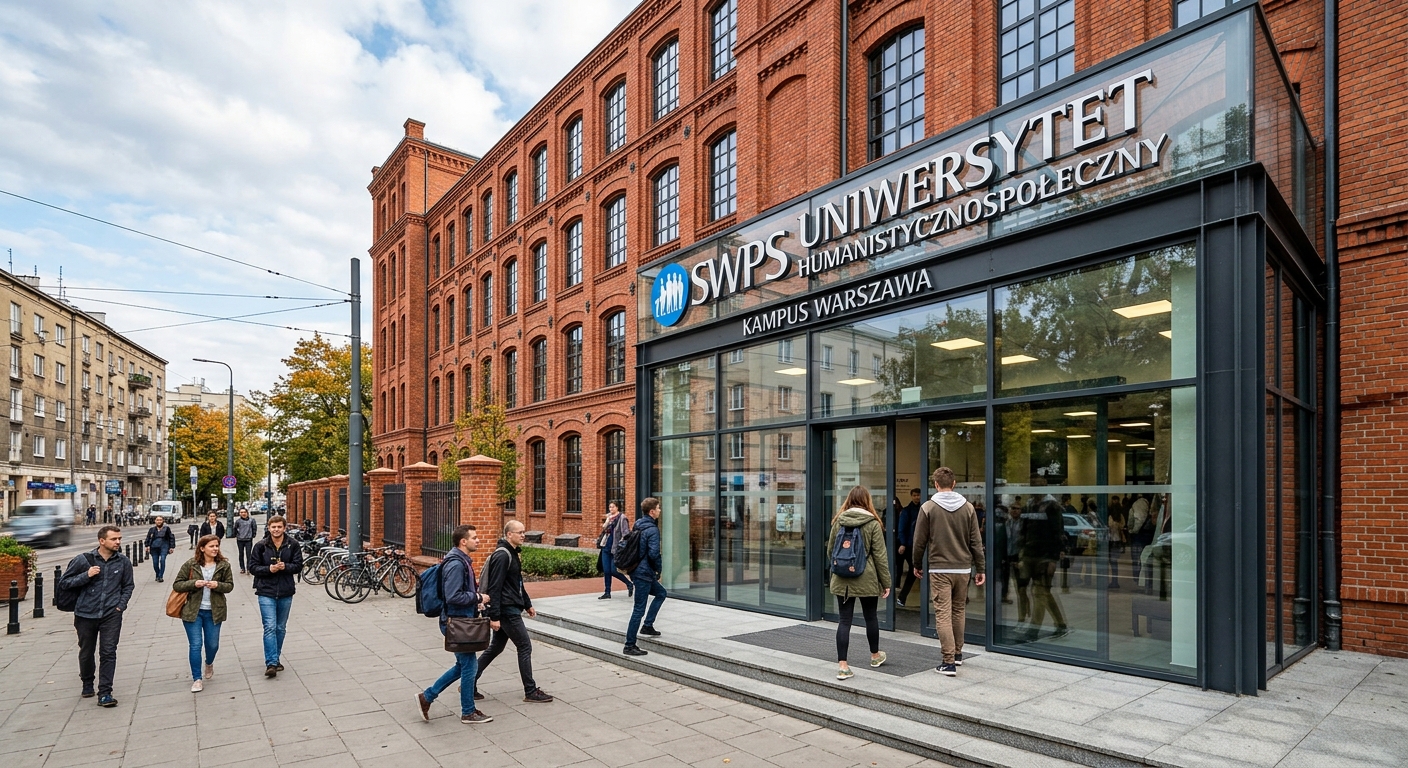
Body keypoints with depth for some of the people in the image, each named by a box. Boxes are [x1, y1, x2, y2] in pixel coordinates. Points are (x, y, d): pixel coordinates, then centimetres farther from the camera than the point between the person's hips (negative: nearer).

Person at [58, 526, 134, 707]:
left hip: (111, 614, 0)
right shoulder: (84, 560, -7)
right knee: (86, 652, 16)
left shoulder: (124, 562, -1)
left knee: (108, 653, -6)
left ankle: (105, 693, -2)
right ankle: (87, 684, 41)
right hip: (86, 614, 0)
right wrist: (86, 575, -17)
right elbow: (63, 581, -2)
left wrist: (121, 605, 1)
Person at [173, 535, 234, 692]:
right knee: (196, 645, -3)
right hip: (192, 611, -2)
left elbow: (230, 585, 2)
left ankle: (209, 663, 45)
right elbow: (176, 585, -2)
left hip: (213, 612, 2)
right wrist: (194, 583, -19)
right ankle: (197, 679, 10)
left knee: (212, 645, 11)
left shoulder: (224, 565, -2)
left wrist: (218, 585, -19)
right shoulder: (190, 565, -5)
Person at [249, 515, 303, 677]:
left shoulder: (293, 545, -1)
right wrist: (269, 569, -19)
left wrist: (285, 567, -19)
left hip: (286, 592, 2)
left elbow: (298, 565, 0)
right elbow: (253, 566, -2)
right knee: (270, 627, -10)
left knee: (281, 628, 13)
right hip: (266, 592, -2)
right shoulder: (261, 546, -3)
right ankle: (271, 663, -10)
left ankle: (275, 659, 27)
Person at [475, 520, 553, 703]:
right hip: (507, 611, -10)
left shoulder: (512, 554, 14)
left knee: (496, 647, 16)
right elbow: (494, 588, -22)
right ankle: (530, 692, 6)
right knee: (525, 647, -3)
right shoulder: (502, 555, -18)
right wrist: (494, 616, -23)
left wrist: (527, 604, 25)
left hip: (511, 609, 10)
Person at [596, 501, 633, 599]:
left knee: (613, 571, -6)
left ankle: (630, 585, 14)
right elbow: (604, 529, 10)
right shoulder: (609, 517, 15)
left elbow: (625, 534, -13)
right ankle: (607, 593, 14)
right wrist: (608, 519, -4)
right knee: (606, 571, 6)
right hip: (606, 547, 7)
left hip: (615, 549, -7)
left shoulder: (622, 518, -8)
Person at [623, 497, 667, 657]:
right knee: (639, 610, -2)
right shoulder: (652, 530, -18)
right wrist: (659, 570, -8)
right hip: (644, 573, -9)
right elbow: (654, 554, -26)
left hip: (637, 570, 9)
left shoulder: (638, 526, 9)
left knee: (661, 593, 25)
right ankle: (630, 646, 4)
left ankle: (647, 625, 25)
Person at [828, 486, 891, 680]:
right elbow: (880, 555, -6)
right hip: (867, 579, -2)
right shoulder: (873, 524, -7)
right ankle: (875, 655, 38)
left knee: (844, 620, 4)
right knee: (871, 617, 17)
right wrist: (886, 582, 0)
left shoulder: (838, 521, 2)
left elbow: (831, 550, 9)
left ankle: (842, 666, 0)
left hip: (842, 579, 2)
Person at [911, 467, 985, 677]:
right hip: (963, 568, 4)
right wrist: (980, 569, 10)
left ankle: (949, 662, -6)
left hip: (939, 569, -4)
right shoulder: (967, 507, 3)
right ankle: (957, 653, 30)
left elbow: (920, 541, -2)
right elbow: (976, 542, 3)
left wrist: (917, 564, 12)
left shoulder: (928, 508, -6)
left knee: (943, 615, -3)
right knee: (958, 612, 18)